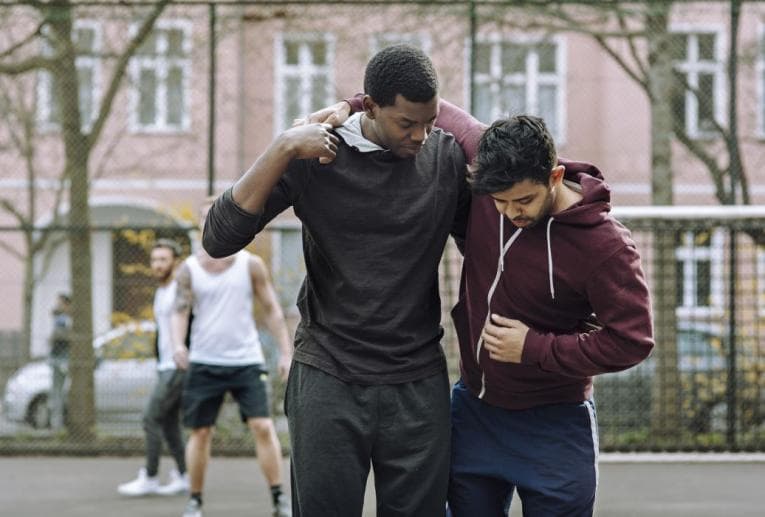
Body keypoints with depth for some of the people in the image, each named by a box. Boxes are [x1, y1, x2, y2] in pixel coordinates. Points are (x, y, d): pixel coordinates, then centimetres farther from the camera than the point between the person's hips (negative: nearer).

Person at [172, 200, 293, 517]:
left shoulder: (251, 265, 2)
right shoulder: (189, 269, 2)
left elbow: (271, 309, 5)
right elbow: (180, 310, -2)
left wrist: (286, 351, -1)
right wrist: (178, 345, -22)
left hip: (246, 361, -1)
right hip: (203, 363, 1)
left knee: (263, 426, -11)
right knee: (200, 432, 4)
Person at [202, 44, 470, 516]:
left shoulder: (448, 157, 0)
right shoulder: (314, 158, -5)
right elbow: (219, 239, -11)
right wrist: (284, 148, -19)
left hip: (420, 385, 2)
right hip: (329, 381, -1)